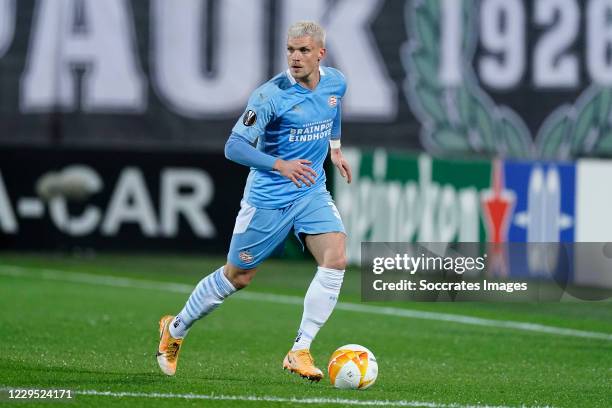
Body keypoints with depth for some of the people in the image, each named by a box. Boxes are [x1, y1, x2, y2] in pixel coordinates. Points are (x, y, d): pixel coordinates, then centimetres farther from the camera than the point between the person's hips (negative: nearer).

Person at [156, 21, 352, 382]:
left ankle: (300, 352, -12)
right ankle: (175, 330, 31)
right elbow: (234, 147, -26)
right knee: (238, 276, 7)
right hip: (268, 198, -5)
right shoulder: (271, 95, -21)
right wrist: (280, 165, -36)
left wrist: (336, 148, 26)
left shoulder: (336, 83, -2)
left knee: (336, 259, -18)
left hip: (312, 191, 5)